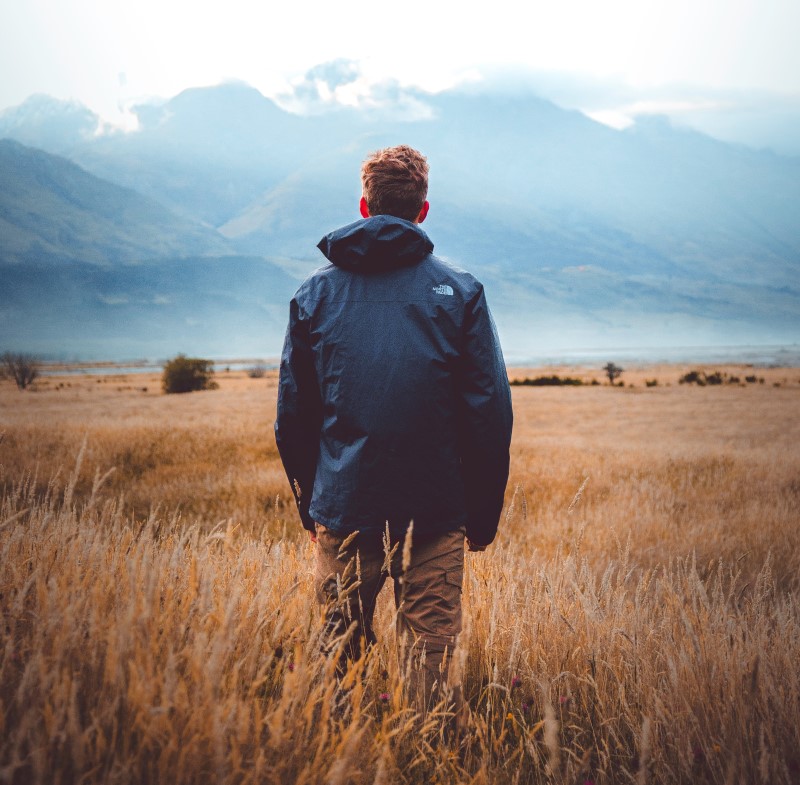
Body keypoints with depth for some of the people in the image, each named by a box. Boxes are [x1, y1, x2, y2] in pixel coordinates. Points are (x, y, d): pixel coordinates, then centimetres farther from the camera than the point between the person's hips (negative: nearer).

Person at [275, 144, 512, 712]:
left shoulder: (316, 293, 4)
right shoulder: (459, 292, -2)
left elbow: (292, 413, 6)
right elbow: (491, 411, -5)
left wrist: (310, 505, 16)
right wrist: (484, 513, 4)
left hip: (341, 510, 2)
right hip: (436, 512, -2)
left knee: (340, 644, 15)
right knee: (431, 646, 9)